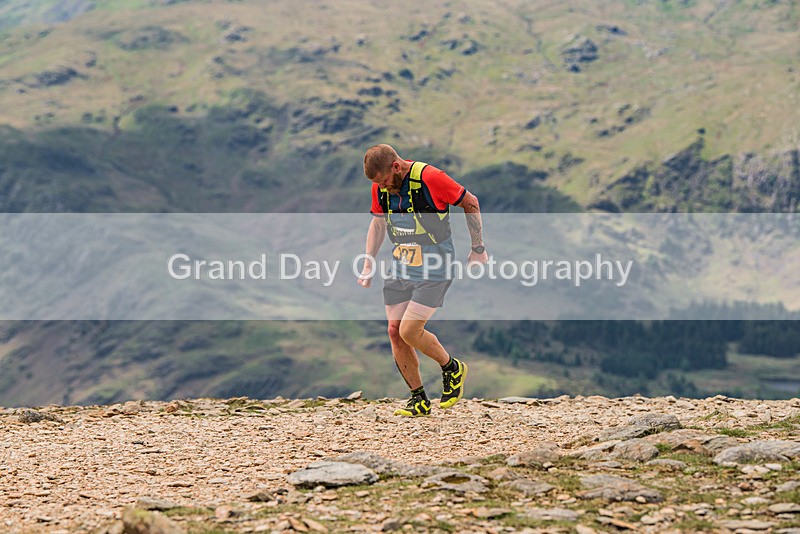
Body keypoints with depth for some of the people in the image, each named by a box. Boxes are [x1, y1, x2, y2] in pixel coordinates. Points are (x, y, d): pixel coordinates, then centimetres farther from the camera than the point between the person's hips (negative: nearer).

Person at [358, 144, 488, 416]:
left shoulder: (430, 177, -19)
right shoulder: (380, 186, 0)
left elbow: (470, 203, -8)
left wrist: (478, 249, -1)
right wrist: (368, 263, 11)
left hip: (434, 270, -6)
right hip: (401, 269, 7)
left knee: (409, 331, -15)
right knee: (395, 332, 0)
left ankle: (452, 368, 12)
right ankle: (419, 399, 12)